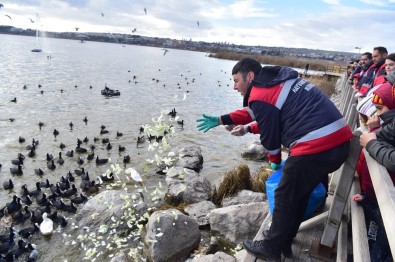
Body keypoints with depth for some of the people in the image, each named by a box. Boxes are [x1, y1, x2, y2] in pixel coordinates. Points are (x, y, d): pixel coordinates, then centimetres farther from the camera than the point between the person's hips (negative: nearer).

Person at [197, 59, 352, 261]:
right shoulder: (278, 81, 20)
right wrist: (221, 120, 28)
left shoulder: (259, 95, -9)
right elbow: (255, 112, 27)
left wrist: (275, 161, 18)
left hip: (316, 148, -9)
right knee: (300, 194, 22)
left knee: (285, 197, 10)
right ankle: (283, 240, 38)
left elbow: (269, 136, -3)